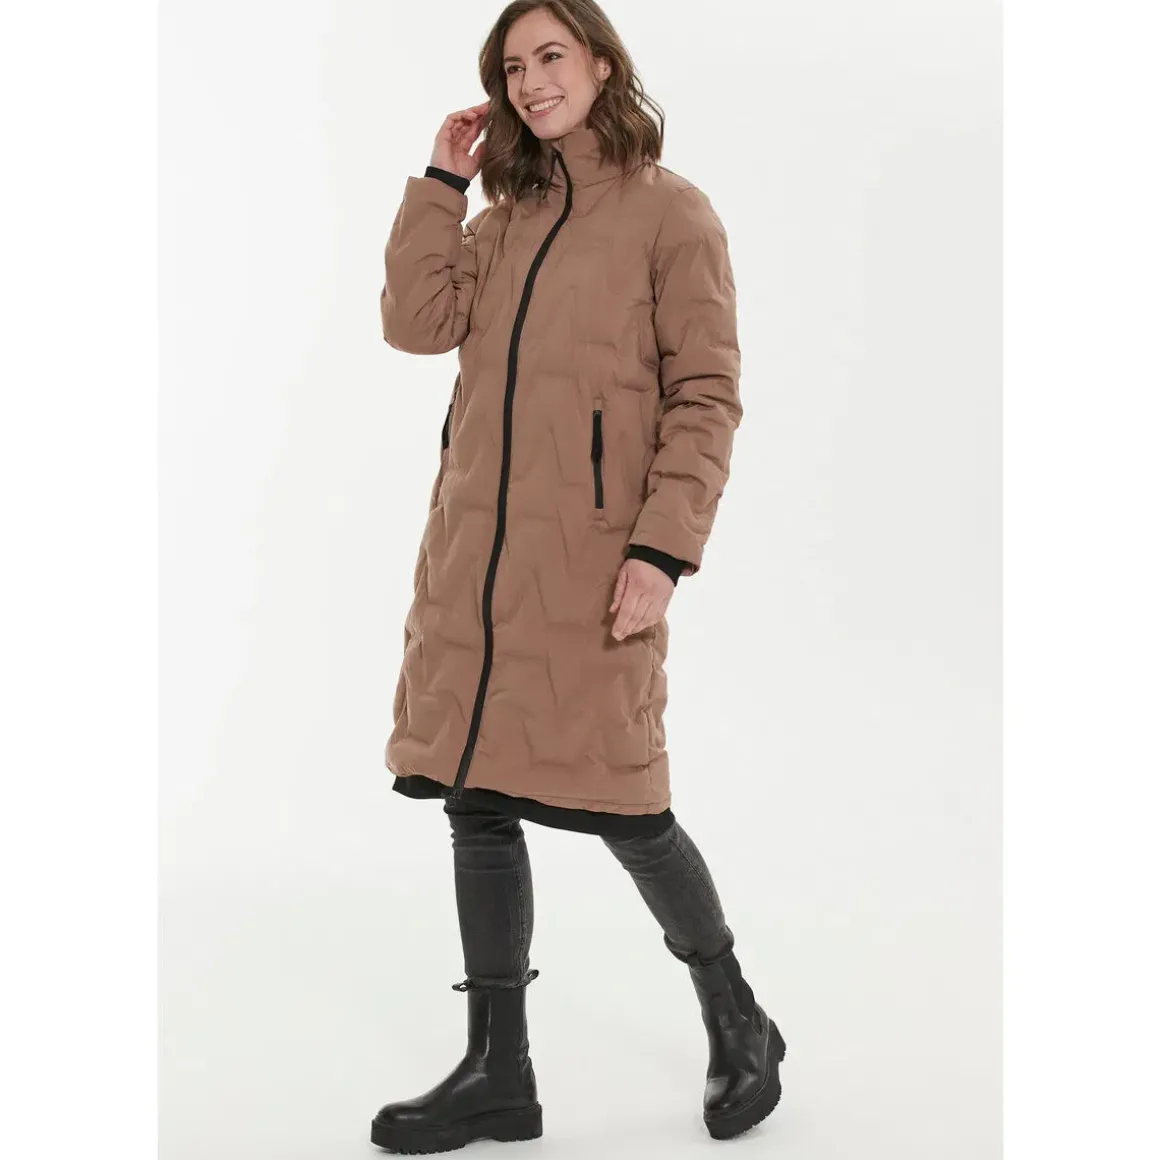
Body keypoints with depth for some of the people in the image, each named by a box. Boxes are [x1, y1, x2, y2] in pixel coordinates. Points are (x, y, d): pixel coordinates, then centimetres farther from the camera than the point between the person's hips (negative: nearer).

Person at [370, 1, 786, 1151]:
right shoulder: (504, 220, 17)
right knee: (477, 800, 7)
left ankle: (740, 1030, 23)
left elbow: (706, 397, -7)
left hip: (589, 558, -6)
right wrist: (442, 179, 3)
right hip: (472, 549, 6)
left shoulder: (671, 214, -1)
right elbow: (417, 321, 3)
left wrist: (663, 550, -15)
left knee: (617, 806, -2)